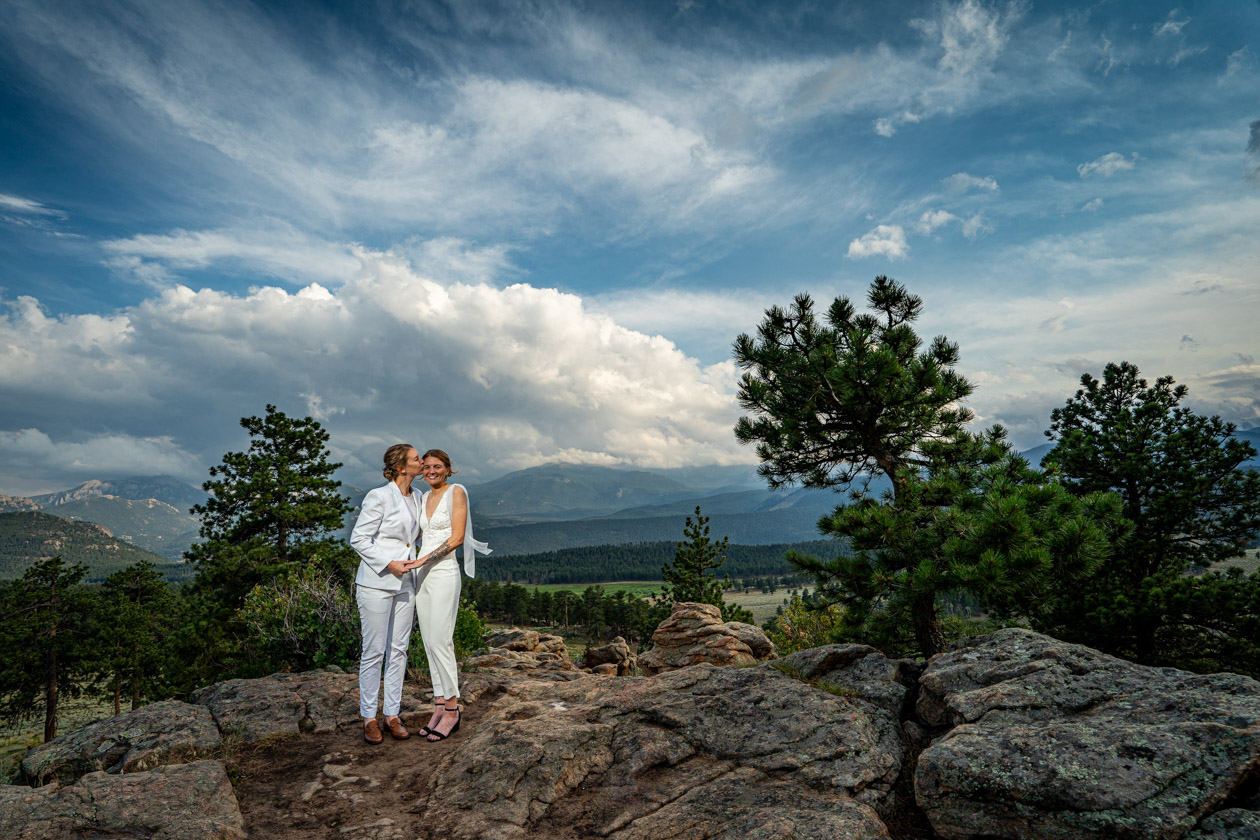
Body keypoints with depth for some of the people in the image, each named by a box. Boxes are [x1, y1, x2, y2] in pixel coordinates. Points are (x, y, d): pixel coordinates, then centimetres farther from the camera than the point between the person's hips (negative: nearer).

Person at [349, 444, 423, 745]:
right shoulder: (378, 497, -13)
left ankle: (392, 714, 20)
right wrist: (389, 564, -17)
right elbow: (359, 539, -13)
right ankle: (369, 718, 15)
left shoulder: (416, 498, 9)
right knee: (374, 651, 2)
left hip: (405, 584, 7)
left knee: (399, 650, 10)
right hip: (376, 584, -7)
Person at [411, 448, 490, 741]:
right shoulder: (424, 498, 15)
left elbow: (457, 538, -13)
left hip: (443, 573, -7)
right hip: (422, 575, 7)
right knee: (430, 642, 9)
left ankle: (452, 710, 5)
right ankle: (439, 706, 17)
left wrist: (424, 559, -17)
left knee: (440, 642, -7)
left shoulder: (456, 491, -6)